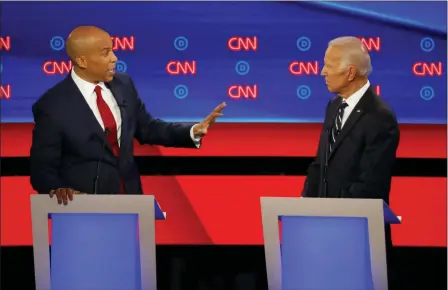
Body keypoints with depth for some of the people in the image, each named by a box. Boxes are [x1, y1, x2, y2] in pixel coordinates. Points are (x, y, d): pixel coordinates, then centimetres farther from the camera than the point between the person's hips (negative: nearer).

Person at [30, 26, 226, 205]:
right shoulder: (52, 107, -18)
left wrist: (193, 132, 0)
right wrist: (57, 189, -33)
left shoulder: (123, 85, -2)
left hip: (128, 199, 6)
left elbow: (146, 128, 12)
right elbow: (42, 168, -13)